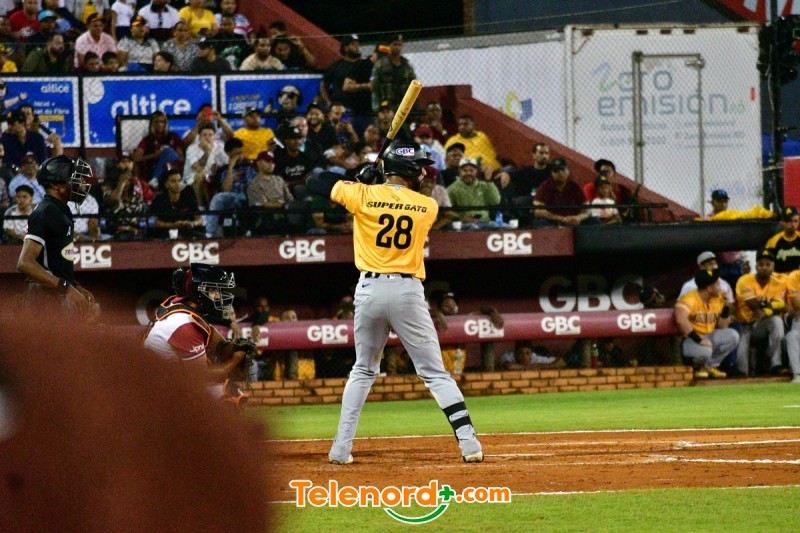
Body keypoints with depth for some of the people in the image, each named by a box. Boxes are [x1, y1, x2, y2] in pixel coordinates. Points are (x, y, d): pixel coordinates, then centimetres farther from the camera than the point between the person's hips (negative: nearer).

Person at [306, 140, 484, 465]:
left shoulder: (363, 195, -1)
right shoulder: (428, 207, 3)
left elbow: (315, 183, 9)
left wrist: (363, 179, 19)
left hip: (370, 290, 1)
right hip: (408, 291, -1)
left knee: (363, 371, 18)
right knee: (435, 373, 3)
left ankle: (341, 448, 11)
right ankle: (469, 443, -8)